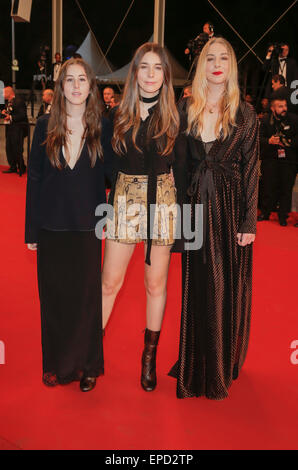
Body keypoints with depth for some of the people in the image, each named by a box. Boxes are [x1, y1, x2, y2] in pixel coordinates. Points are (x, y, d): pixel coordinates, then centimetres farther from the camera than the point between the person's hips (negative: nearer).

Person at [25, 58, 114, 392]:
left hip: (87, 225, -1)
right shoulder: (45, 126, 3)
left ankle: (86, 365, 23)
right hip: (51, 225, 1)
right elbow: (34, 178, 4)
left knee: (87, 296, 6)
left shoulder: (102, 128, 1)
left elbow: (111, 174, 4)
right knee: (53, 296, 9)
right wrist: (31, 229, 3)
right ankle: (56, 364, 26)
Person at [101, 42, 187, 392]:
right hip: (125, 201, 1)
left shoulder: (175, 117, 2)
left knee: (156, 283, 8)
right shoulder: (118, 114, 4)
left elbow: (181, 169, 3)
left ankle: (150, 355, 24)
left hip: (162, 202, 0)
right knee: (110, 282, 3)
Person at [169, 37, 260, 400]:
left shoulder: (244, 114, 1)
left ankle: (224, 366, 23)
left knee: (228, 288, 5)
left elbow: (251, 170, -3)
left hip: (230, 208, -2)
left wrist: (249, 222, -8)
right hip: (196, 207, 2)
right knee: (197, 288, 8)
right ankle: (198, 367, 25)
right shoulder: (188, 111, 6)